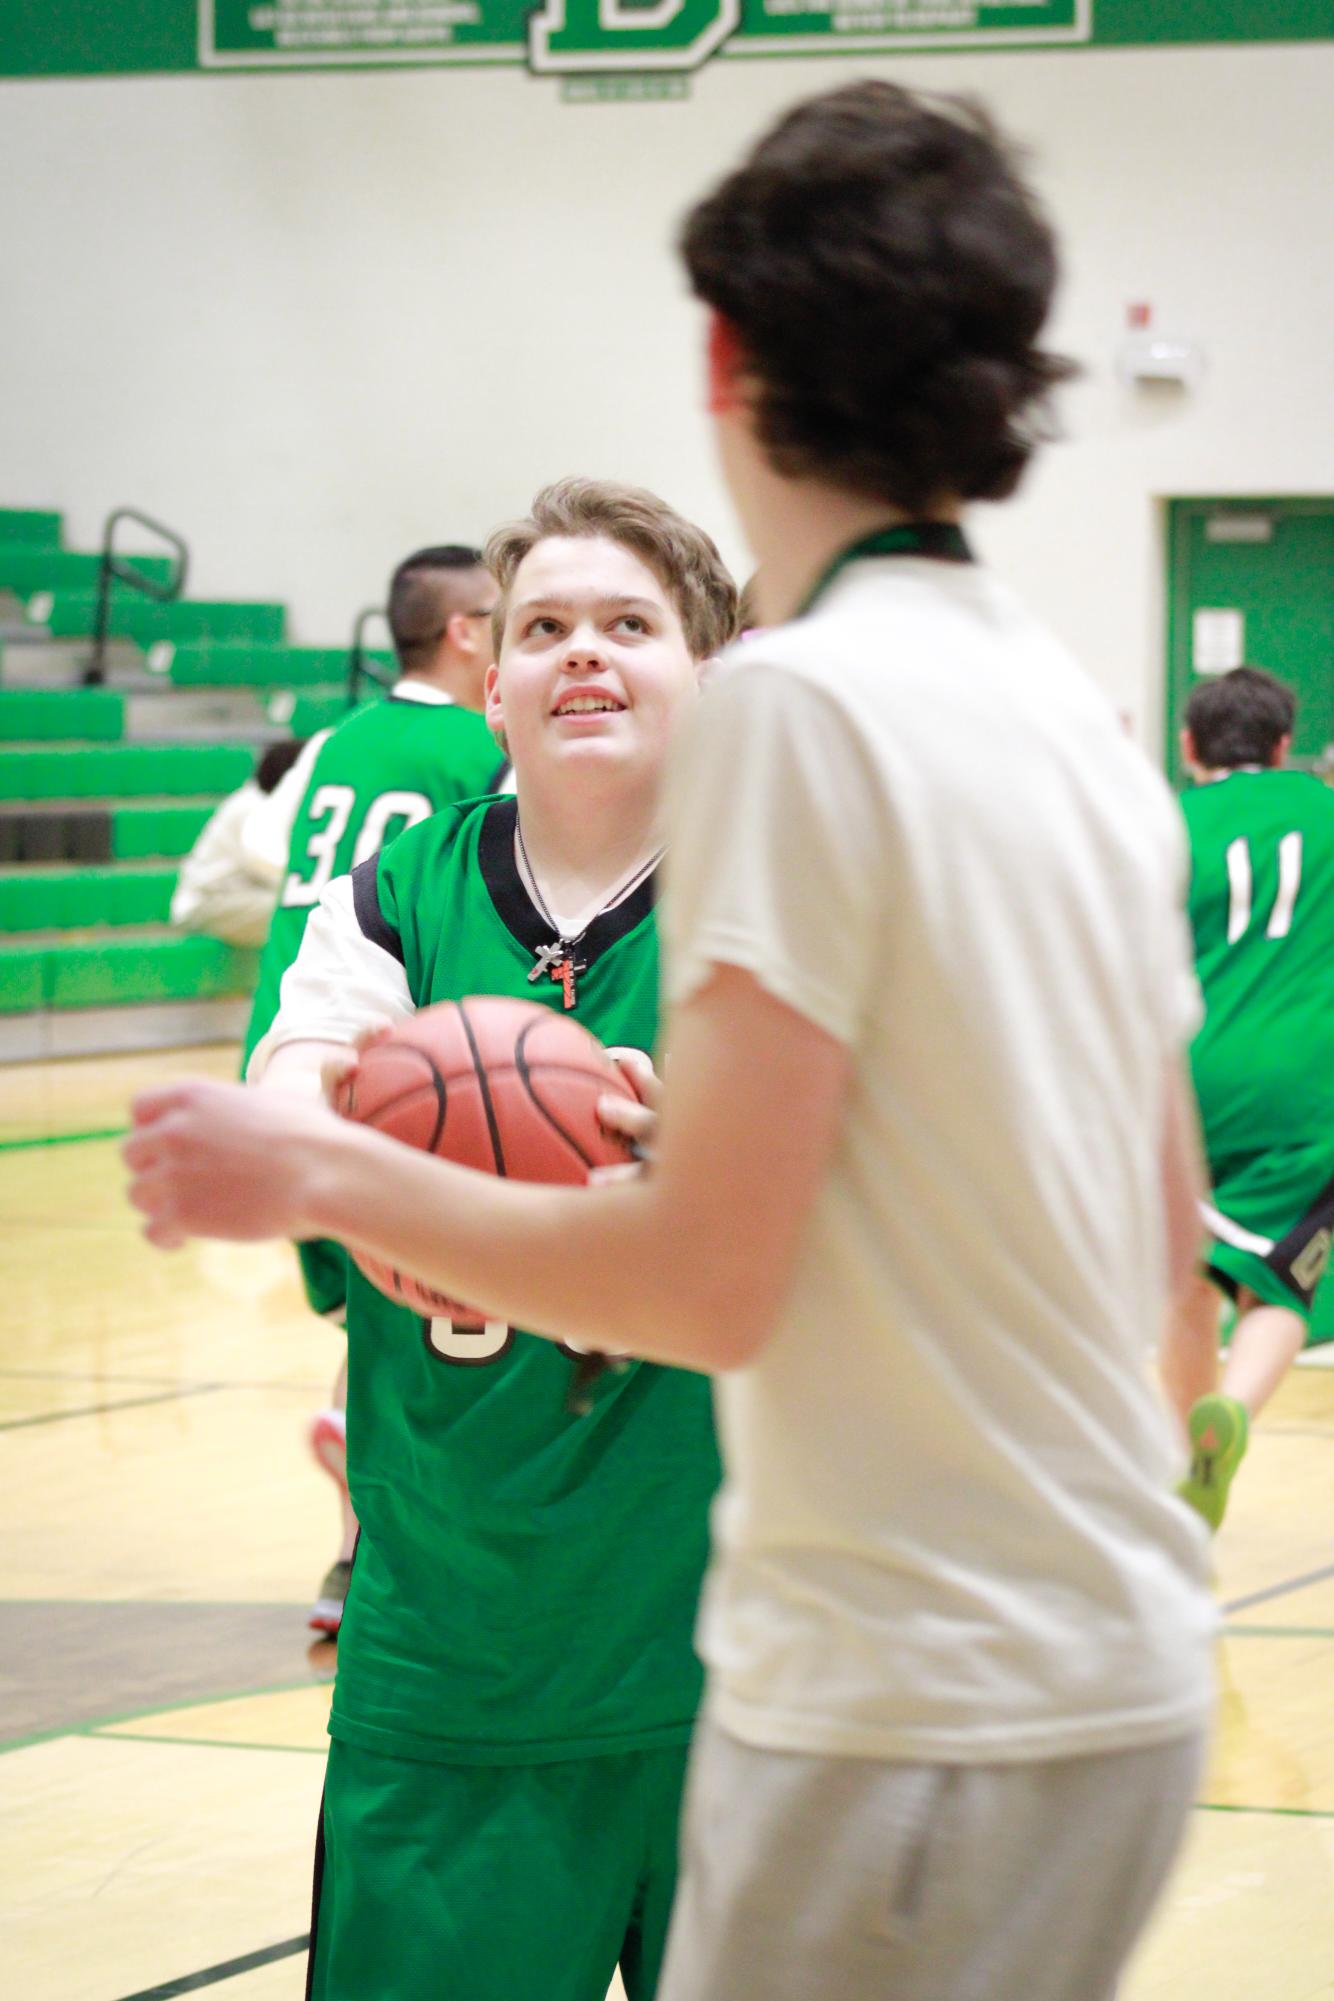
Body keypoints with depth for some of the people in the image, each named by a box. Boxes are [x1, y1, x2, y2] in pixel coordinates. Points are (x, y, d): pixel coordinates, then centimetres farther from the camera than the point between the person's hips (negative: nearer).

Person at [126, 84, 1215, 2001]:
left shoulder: (800, 701, -14)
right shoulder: (1079, 714, 12)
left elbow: (708, 1280, -18)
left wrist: (327, 1175, -6)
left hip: (915, 1723, -9)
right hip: (1122, 1676, 9)